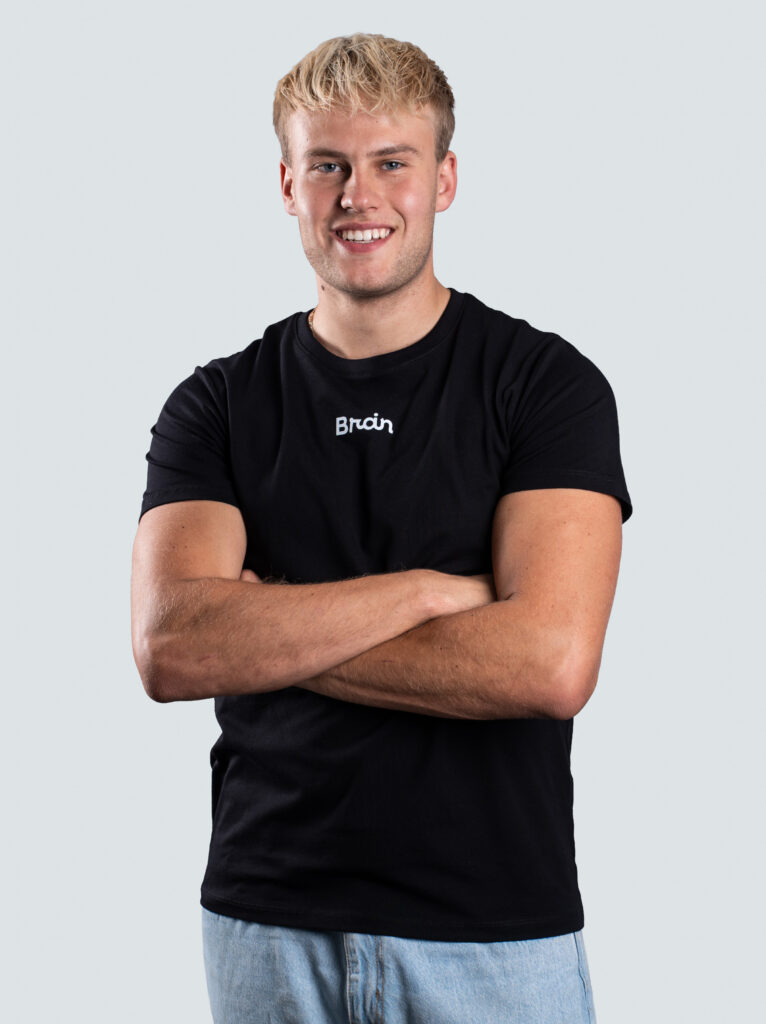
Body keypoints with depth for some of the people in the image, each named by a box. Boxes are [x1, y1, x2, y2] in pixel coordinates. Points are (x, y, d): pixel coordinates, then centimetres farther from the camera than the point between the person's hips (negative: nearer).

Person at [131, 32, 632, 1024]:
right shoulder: (217, 405, 2)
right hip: (268, 923, 2)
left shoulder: (547, 382, -5)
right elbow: (169, 646, -12)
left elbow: (551, 662, -17)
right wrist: (432, 589, -17)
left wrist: (272, 638, -11)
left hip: (496, 934, -2)